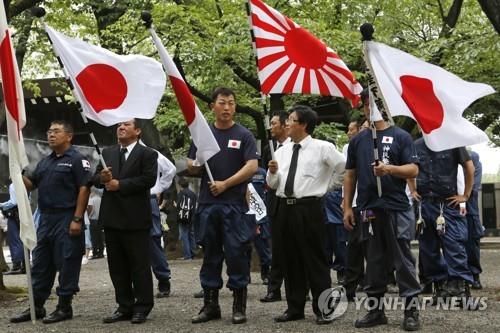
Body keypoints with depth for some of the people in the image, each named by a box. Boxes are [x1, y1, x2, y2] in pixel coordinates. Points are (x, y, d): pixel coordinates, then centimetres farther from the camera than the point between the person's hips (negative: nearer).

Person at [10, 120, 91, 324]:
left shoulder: (76, 160, -5)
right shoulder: (44, 162, 18)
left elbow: (84, 189, -12)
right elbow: (30, 185, 18)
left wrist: (77, 219, -19)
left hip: (66, 219, -8)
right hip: (46, 219, 8)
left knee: (67, 264, -1)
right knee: (40, 264, 10)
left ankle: (64, 307, 7)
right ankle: (36, 307, 18)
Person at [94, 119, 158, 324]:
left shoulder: (147, 154, -1)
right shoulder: (107, 153, 17)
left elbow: (148, 179, -14)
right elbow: (95, 179, 13)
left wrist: (120, 184, -14)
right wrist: (102, 178, -10)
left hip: (135, 217, -6)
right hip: (112, 216, 6)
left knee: (140, 264, 0)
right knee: (117, 266, 9)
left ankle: (142, 307, 7)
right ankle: (125, 307, 17)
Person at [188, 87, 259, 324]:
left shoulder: (243, 135, 2)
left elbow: (252, 166, -8)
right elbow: (191, 167, 15)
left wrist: (225, 184, -13)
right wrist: (197, 163, -9)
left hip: (234, 204, -3)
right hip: (207, 204, 3)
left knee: (236, 253, -3)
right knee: (210, 254, 8)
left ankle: (239, 305, 5)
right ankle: (210, 304, 15)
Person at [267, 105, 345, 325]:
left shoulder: (322, 148, -3)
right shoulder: (282, 151, 13)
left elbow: (347, 171, 1)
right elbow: (272, 184, 15)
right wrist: (272, 172, -5)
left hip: (309, 208, -6)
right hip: (286, 207, 6)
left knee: (315, 259, -2)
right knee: (291, 259, 10)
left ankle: (322, 309, 7)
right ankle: (294, 308, 20)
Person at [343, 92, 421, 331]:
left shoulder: (401, 137, 2)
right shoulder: (357, 141, 12)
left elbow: (413, 170, -4)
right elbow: (350, 176, 14)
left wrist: (390, 169, -22)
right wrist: (347, 207, 7)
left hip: (397, 208, -3)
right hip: (367, 210, 4)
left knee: (403, 261, -1)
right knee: (374, 261, 9)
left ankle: (411, 310, 5)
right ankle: (375, 309, 16)